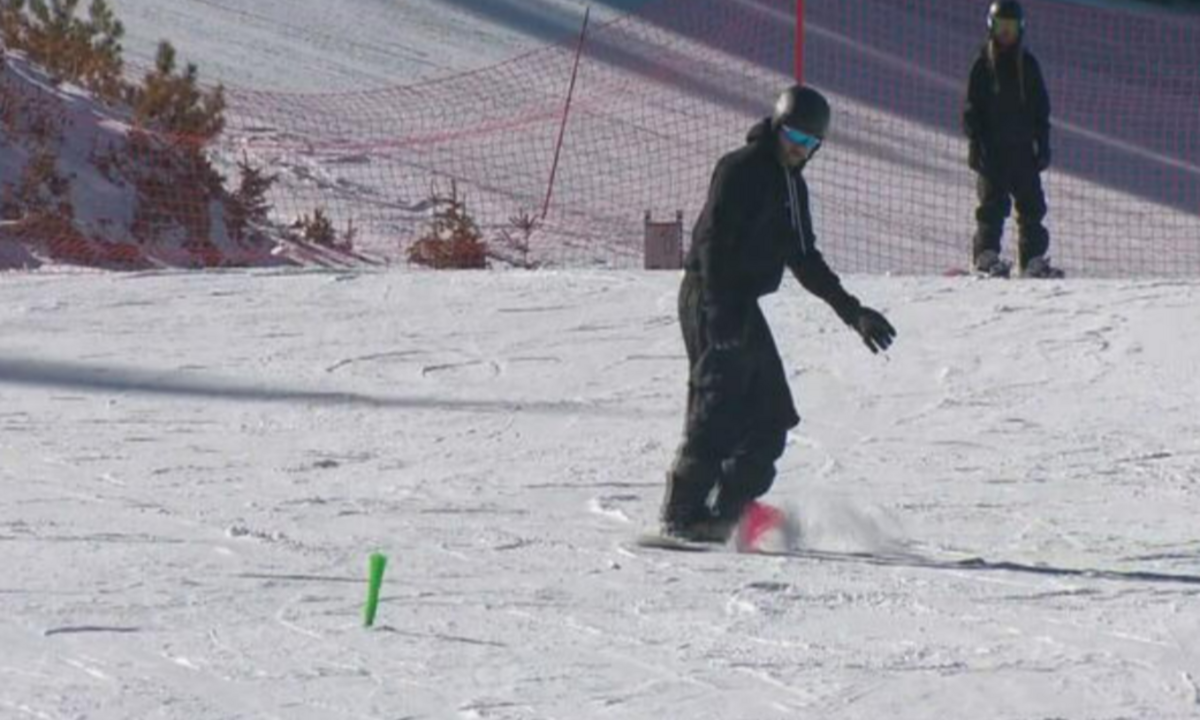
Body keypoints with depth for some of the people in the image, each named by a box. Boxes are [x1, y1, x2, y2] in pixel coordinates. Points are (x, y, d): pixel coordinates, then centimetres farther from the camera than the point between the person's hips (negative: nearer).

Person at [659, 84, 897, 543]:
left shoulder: (792, 186, 19)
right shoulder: (741, 170, -9)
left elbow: (804, 259, 27)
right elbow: (713, 242, -18)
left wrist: (851, 311, 25)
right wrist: (721, 308, -28)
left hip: (740, 307, 9)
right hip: (713, 303, -9)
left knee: (770, 418, 5)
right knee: (720, 409, -17)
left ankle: (727, 514, 7)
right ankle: (684, 514, -19)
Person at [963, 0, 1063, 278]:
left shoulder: (1027, 64, 10)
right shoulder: (983, 64, 1)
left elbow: (1041, 108, 14)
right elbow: (972, 108, 1)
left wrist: (1043, 145, 8)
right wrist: (975, 143, -8)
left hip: (1023, 147, 3)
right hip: (992, 148, -3)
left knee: (1032, 204, 1)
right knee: (993, 203, -8)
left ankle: (1033, 258, 4)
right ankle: (986, 255, -6)